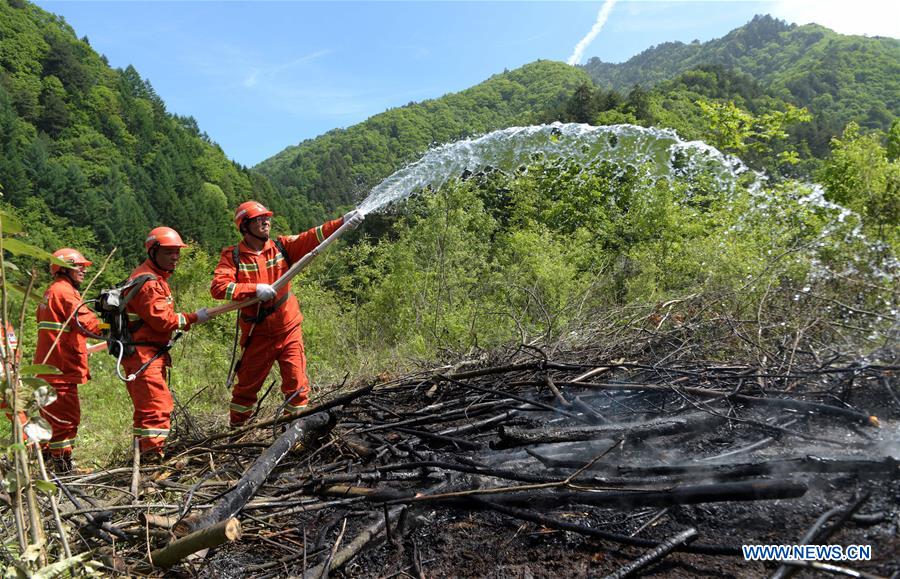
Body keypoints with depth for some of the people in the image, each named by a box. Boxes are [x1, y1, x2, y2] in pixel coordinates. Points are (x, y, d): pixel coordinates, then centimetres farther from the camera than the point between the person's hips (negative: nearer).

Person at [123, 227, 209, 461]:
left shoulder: (156, 277, 18)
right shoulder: (148, 281, -16)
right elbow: (163, 319, -20)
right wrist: (193, 318, -12)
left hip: (151, 354, 11)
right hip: (143, 355, -11)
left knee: (148, 407, 18)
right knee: (157, 406, -14)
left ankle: (144, 455, 28)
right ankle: (152, 456, -12)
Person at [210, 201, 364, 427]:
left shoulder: (281, 246, 1)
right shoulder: (233, 256, -5)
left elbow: (312, 238, -11)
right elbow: (218, 287, -17)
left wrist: (343, 222, -24)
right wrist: (255, 288, -26)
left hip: (288, 330, 1)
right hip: (257, 334, -1)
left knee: (297, 384, 0)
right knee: (246, 386, 14)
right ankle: (236, 429, 33)